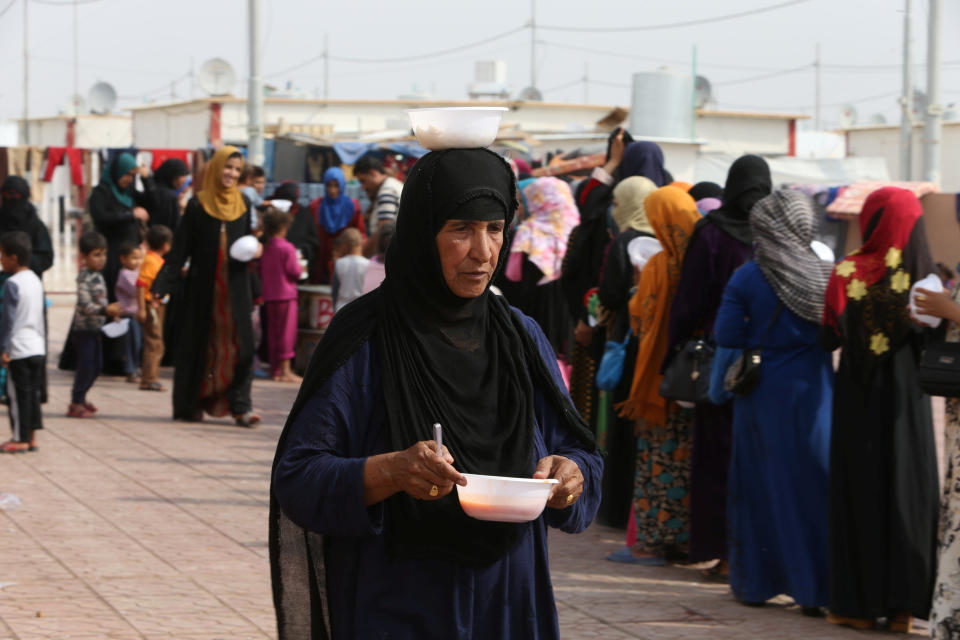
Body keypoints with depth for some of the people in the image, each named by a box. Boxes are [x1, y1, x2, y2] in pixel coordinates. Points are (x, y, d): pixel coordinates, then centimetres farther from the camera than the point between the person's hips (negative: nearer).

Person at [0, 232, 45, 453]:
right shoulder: (36, 281, 11)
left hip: (19, 349, -8)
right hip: (37, 347, 8)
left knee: (18, 393, -1)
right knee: (33, 392, 11)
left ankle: (21, 439, 3)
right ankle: (32, 437, 15)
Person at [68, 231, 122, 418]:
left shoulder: (98, 276, 10)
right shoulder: (84, 278, -18)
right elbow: (85, 305, -26)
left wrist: (112, 309, 12)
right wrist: (106, 310, -33)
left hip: (95, 329, 9)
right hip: (83, 329, -9)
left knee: (96, 366, 14)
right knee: (86, 366, -7)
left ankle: (80, 398, 27)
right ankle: (75, 404, -1)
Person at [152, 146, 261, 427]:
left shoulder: (242, 203, 9)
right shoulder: (197, 205, -1)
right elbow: (181, 249, -3)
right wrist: (162, 284, -9)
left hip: (235, 287, 2)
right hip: (203, 286, -2)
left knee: (240, 343, -6)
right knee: (199, 344, 2)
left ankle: (240, 405, -6)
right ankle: (190, 405, 12)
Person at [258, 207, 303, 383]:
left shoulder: (264, 248, 4)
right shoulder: (287, 248, -14)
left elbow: (260, 271, 9)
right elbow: (296, 272, -11)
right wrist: (300, 268, 8)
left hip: (269, 296, 6)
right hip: (286, 294, -6)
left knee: (272, 331, 11)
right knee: (287, 331, -2)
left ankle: (275, 369, 15)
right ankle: (285, 370, -4)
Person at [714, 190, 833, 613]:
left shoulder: (746, 278, -8)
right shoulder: (825, 276, -4)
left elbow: (727, 335, -10)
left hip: (763, 393, -1)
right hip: (813, 393, 1)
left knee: (761, 488, 10)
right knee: (815, 487, 6)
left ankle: (755, 582, 17)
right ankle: (815, 589, 6)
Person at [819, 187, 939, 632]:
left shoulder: (848, 273, -7)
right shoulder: (924, 274, -6)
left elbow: (828, 339, -6)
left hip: (859, 395, -1)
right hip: (908, 395, 1)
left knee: (859, 490, 6)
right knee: (907, 491, 6)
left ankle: (857, 602, 8)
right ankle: (903, 603, 5)